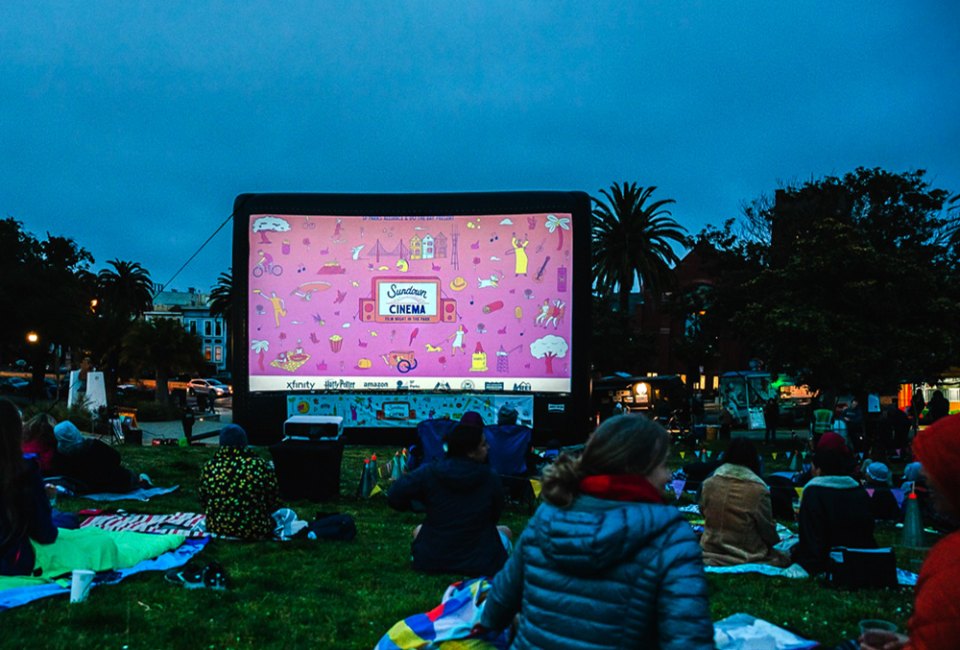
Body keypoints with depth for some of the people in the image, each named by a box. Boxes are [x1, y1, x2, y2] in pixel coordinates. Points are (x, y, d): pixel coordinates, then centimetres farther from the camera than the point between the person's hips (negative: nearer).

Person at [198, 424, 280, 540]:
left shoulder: (208, 467, -8)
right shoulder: (260, 465, -13)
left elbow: (203, 502, 4)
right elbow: (274, 502, -4)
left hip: (217, 529, 4)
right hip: (254, 531, -4)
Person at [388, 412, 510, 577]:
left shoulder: (429, 472, -13)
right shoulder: (490, 478, -13)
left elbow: (394, 498, -9)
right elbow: (494, 517, 2)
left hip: (432, 561, 1)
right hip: (482, 564, -1)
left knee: (418, 530, 33)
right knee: (505, 531, 29)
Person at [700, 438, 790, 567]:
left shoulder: (709, 483, -10)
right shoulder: (759, 490, -19)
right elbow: (767, 528, -6)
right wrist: (776, 541, 17)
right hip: (746, 555, -4)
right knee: (784, 559, 15)